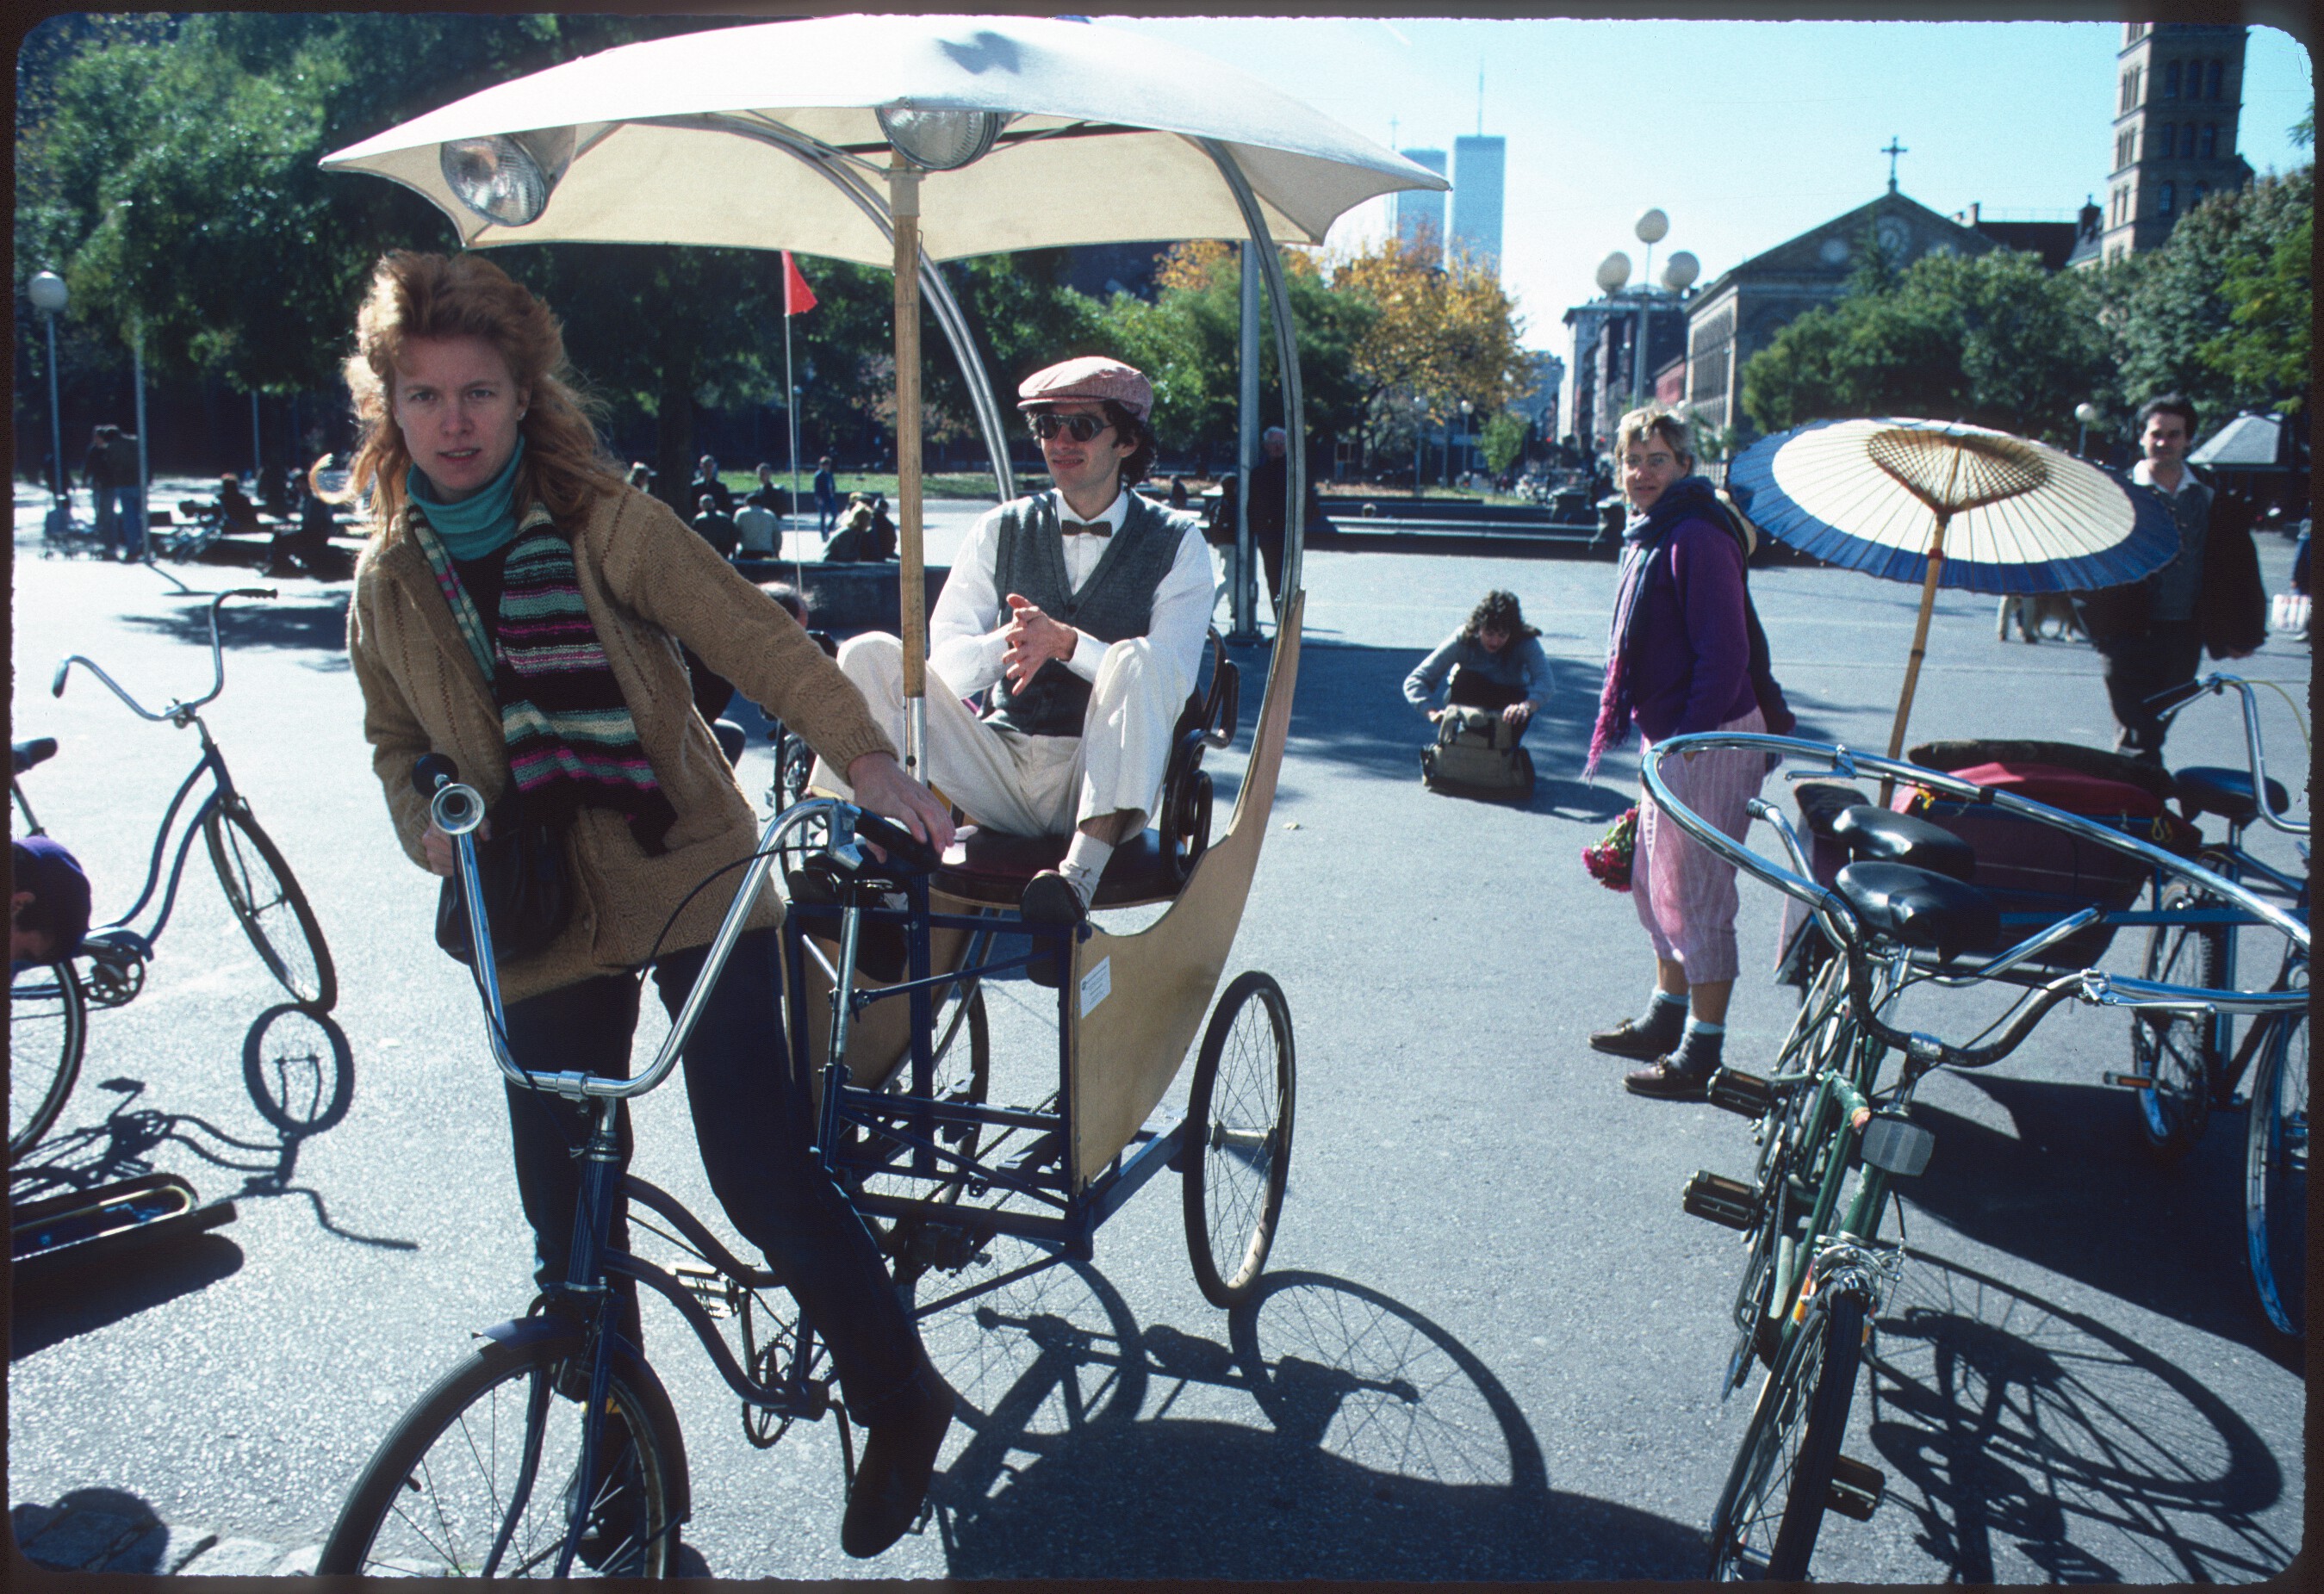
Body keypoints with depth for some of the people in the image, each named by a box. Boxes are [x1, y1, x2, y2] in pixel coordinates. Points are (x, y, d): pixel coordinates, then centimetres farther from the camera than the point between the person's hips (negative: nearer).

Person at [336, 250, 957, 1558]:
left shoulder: (605, 522, -7)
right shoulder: (389, 586, 7)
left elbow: (754, 634, -17)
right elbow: (398, 748, 19)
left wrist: (867, 756, -32)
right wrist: (427, 827, -3)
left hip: (693, 886, -4)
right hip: (542, 925, 4)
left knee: (763, 1171, -9)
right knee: (566, 1214, 7)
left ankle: (903, 1402, 15)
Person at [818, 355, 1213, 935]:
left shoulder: (1176, 542, 3)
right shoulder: (1002, 530, 10)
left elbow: (1171, 677, -11)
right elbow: (944, 665, 2)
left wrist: (1063, 641, -25)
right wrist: (1007, 642, -21)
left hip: (1101, 779, -2)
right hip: (1002, 770, 3)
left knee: (1138, 656, -33)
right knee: (870, 655, -14)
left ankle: (1081, 872, -45)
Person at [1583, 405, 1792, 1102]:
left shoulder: (1697, 539, -17)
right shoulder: (1648, 536, 14)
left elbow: (1724, 652, -21)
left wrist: (1690, 740, -21)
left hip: (1710, 741, -10)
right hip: (1670, 735, 10)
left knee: (1697, 894, -4)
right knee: (1655, 881, 19)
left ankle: (1702, 1056, 5)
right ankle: (1666, 1020, 34)